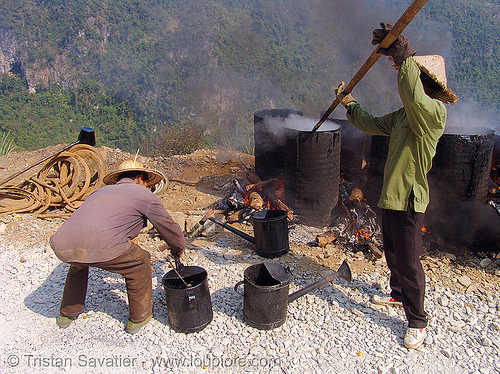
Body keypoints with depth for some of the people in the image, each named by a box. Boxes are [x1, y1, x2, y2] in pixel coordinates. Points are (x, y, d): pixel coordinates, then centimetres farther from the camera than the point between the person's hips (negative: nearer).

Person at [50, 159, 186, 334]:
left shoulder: (101, 191, 34)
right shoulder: (145, 195, 16)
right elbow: (169, 229, 24)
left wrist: (136, 258, 55)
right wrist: (178, 249, 47)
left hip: (62, 246, 7)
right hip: (99, 247, -7)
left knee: (79, 264, 40)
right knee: (139, 263, 20)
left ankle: (67, 314, 51)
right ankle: (139, 318, 32)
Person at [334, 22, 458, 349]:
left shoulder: (434, 112, -18)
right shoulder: (405, 114, 11)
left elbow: (413, 95, -40)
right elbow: (374, 125, 23)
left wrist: (403, 53, -35)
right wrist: (350, 104, 20)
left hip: (410, 200, -10)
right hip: (392, 195, 10)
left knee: (408, 260, -1)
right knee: (392, 252, 24)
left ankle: (417, 322, 16)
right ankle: (399, 295, 46)